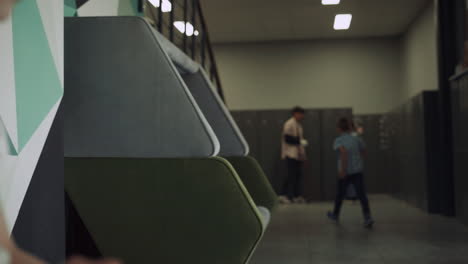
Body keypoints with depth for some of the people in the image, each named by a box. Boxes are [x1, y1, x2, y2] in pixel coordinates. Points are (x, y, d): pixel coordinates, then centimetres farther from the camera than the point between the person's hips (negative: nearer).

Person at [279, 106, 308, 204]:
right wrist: (300, 141, -20)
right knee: (291, 175, -9)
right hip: (291, 154, -9)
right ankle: (284, 195, -4)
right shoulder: (289, 124, -10)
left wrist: (303, 155, 20)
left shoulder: (298, 125, 18)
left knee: (298, 175, 8)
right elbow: (287, 138, -18)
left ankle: (297, 196, 12)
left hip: (298, 155, 9)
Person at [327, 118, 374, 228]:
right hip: (358, 171, 2)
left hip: (345, 173, -2)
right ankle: (368, 218, -18)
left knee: (340, 194, 17)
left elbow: (343, 151, -27)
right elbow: (363, 151, 21)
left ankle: (335, 215, 36)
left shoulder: (338, 141, -7)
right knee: (362, 195, -3)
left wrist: (343, 169, -25)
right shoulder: (356, 139, 6)